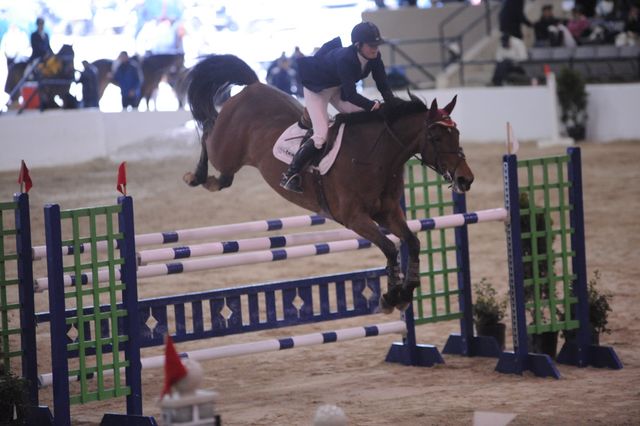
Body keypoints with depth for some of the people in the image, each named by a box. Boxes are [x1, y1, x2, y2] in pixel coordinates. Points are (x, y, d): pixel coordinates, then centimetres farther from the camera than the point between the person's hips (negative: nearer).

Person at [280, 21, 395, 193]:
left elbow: (383, 86, -14)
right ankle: (290, 174, -11)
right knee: (322, 135, -19)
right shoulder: (344, 58, -39)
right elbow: (350, 95, -42)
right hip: (317, 88, -8)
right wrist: (374, 105, -50)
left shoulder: (374, 57, -18)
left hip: (338, 88, 8)